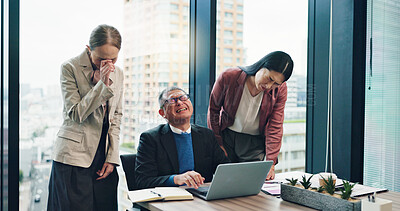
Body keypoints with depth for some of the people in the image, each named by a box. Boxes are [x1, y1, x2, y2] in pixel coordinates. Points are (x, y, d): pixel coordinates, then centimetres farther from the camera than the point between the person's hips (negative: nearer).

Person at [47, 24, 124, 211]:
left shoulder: (118, 74, 9)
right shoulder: (70, 68, -6)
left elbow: (116, 116, 10)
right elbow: (76, 114, -12)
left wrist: (112, 157, 4)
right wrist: (102, 84, -18)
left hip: (104, 157, 4)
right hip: (74, 156, -4)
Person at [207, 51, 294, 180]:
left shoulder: (279, 89, -13)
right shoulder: (228, 77, -17)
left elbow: (275, 126, -9)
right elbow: (213, 110, -4)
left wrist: (270, 162, -15)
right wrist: (217, 144, -3)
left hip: (255, 142, 1)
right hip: (226, 136, 0)